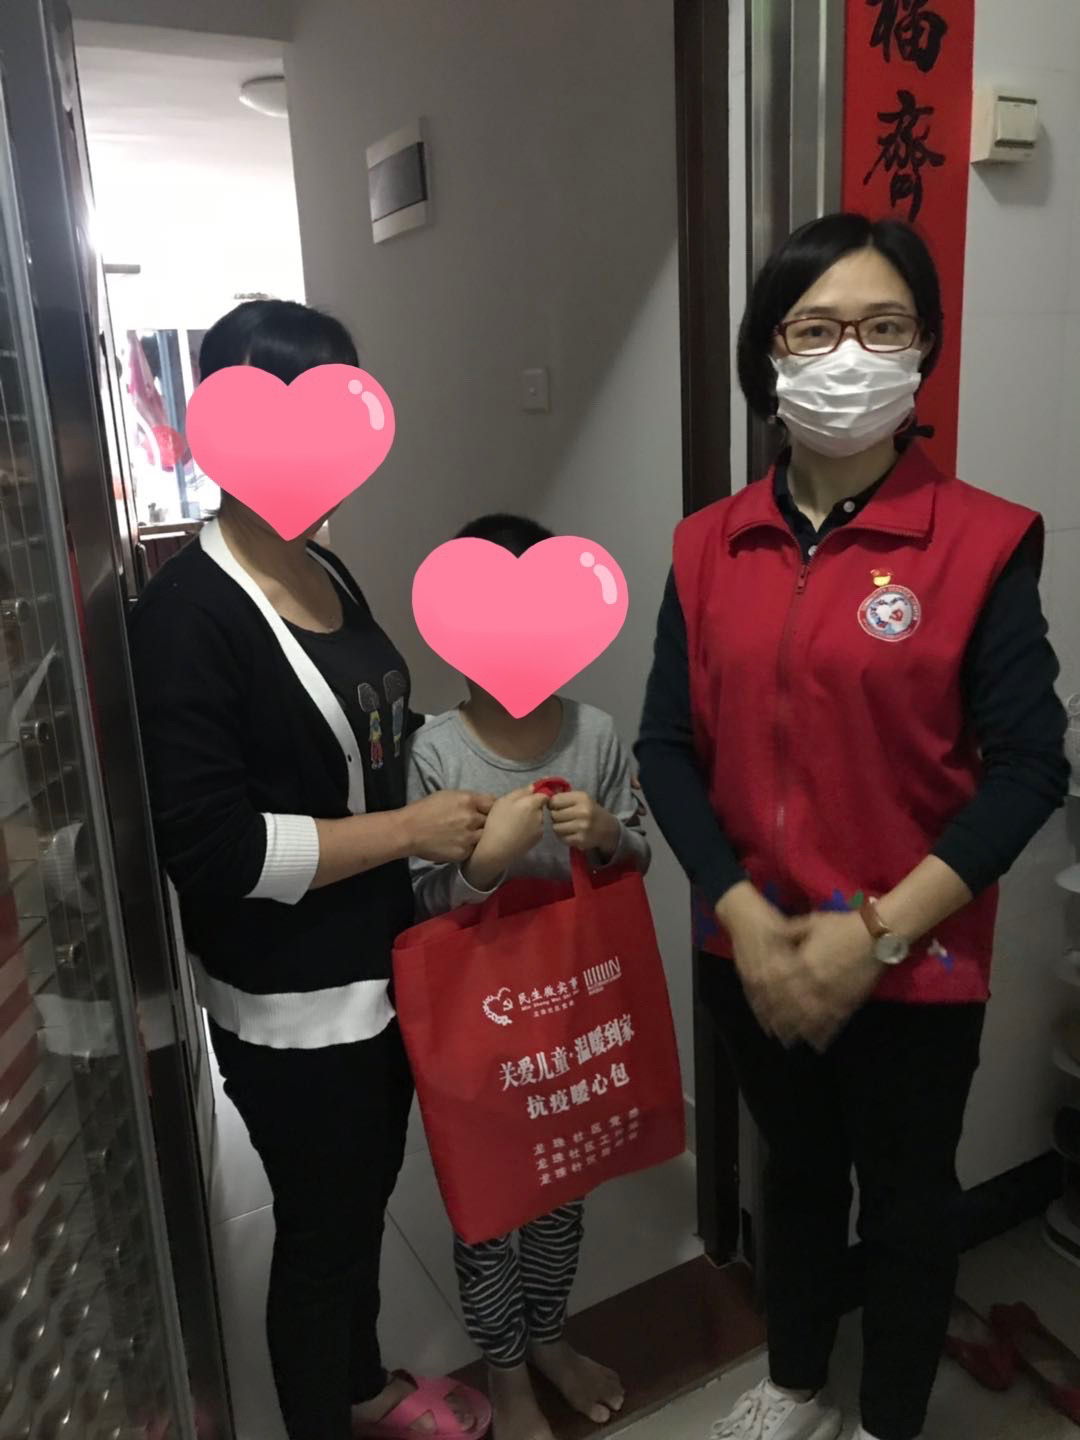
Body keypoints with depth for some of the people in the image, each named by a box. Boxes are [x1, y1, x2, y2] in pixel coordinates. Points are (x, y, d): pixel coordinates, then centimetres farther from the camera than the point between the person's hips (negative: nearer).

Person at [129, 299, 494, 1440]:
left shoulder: (327, 572, 4)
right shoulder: (186, 615, -21)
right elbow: (209, 847, -25)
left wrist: (451, 812, 5)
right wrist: (406, 832, -22)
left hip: (381, 967, 8)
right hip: (288, 1006, -8)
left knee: (364, 1196, 26)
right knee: (319, 1226, 14)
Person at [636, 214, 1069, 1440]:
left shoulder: (981, 542, -12)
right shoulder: (711, 544, -2)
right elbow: (668, 744, -3)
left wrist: (875, 931, -18)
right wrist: (744, 917, -13)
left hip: (916, 964, -3)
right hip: (752, 955, 3)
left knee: (906, 1197, 19)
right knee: (795, 1168, 25)